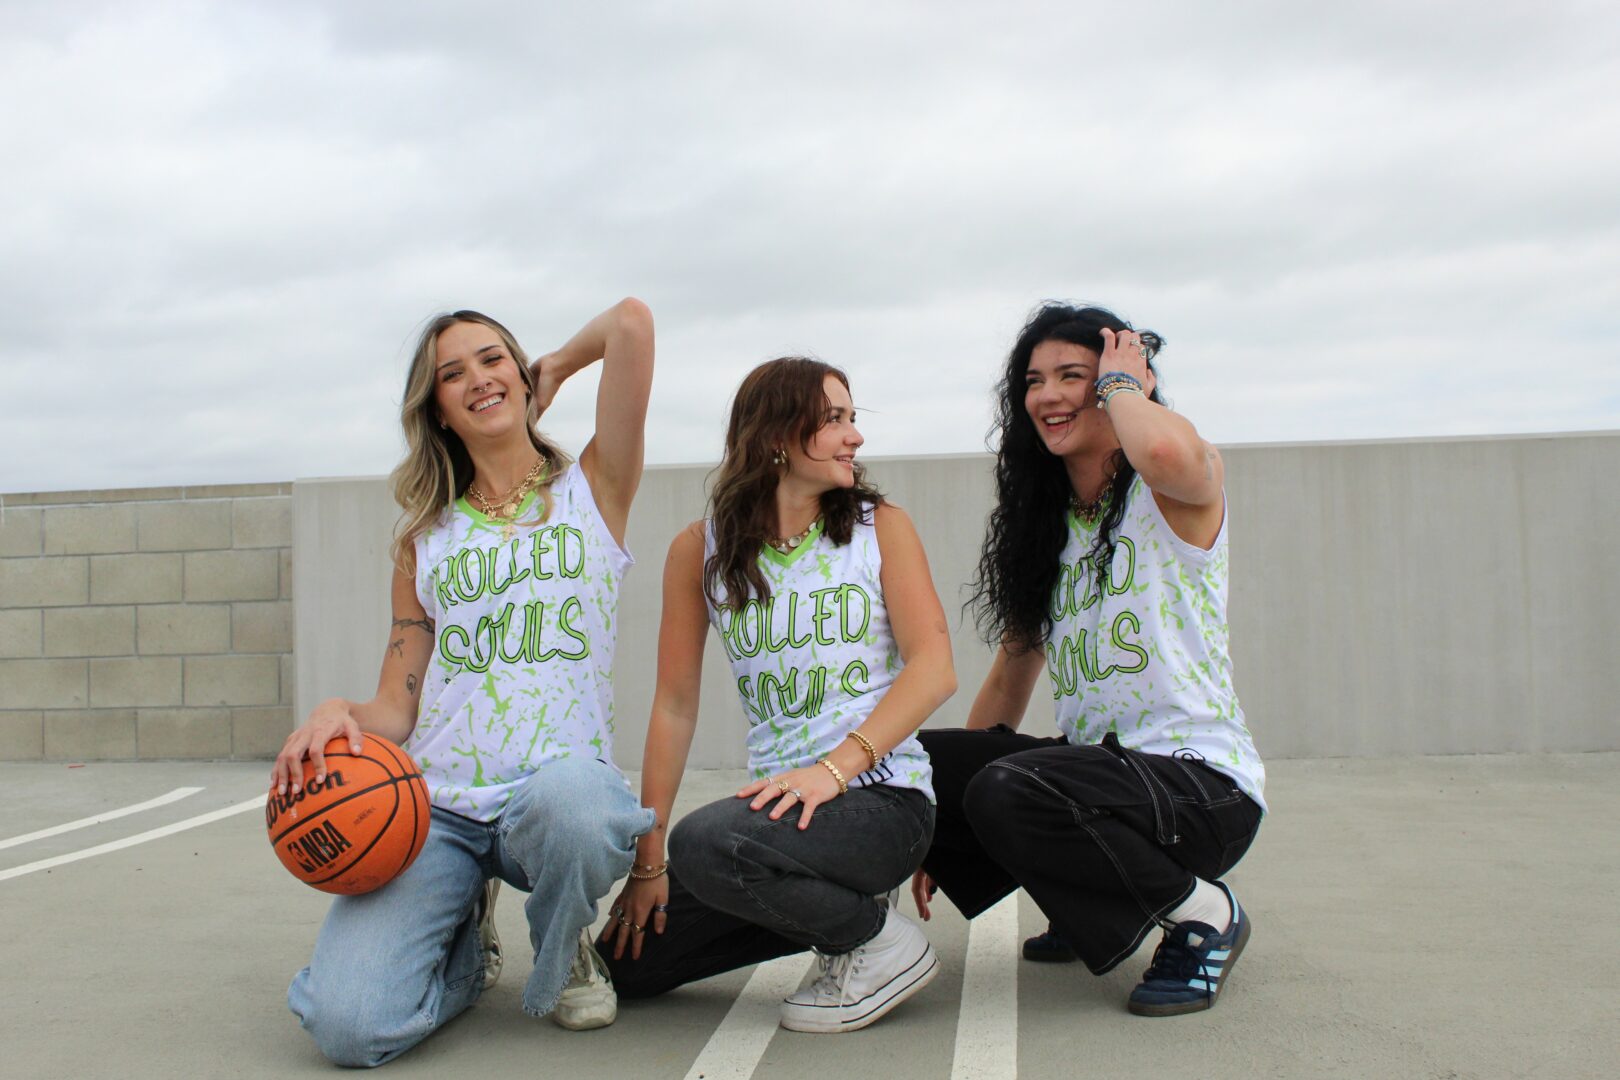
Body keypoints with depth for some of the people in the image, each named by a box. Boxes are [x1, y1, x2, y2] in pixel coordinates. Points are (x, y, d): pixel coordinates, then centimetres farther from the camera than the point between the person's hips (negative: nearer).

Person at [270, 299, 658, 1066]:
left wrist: (553, 369, 17)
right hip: (433, 802, 2)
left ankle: (564, 959, -3)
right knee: (348, 1025, -22)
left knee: (569, 803, -42)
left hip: (561, 778, -2)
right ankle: (466, 941, 16)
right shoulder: (425, 537, 17)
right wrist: (340, 714, -11)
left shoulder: (592, 492, 9)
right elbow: (397, 708, 12)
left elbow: (630, 321, -3)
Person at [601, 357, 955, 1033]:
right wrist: (648, 861, -1)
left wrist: (836, 768, -24)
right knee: (625, 960, 4)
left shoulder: (879, 527, 1)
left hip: (880, 796, -4)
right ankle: (817, 914, 19)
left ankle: (877, 942, -7)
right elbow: (675, 705, 3)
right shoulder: (701, 550, 5)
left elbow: (935, 668, -10)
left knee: (706, 843, -32)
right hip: (781, 797, 5)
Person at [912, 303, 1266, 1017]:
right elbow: (1011, 675, 15)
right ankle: (1099, 907, 13)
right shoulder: (1047, 524, 14)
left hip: (1201, 780, -7)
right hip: (1097, 767, 8)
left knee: (1007, 792, -32)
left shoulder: (1179, 494, -6)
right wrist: (941, 829, 12)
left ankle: (1202, 911, -5)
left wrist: (1121, 386, -11)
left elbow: (1168, 452, -35)